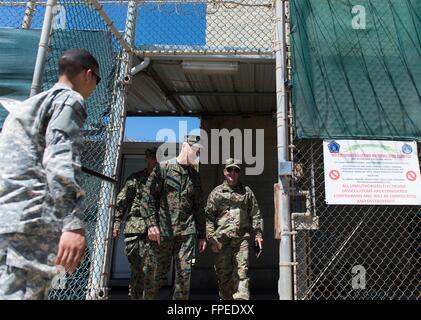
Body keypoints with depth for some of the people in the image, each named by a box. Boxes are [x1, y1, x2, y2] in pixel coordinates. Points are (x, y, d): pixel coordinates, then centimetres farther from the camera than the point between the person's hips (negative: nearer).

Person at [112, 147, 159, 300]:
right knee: (136, 268, 3)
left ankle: (149, 296, 10)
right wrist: (117, 223, -4)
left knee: (151, 268, 0)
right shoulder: (135, 179, 6)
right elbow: (121, 202, 4)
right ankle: (135, 296, 14)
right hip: (134, 229, -1)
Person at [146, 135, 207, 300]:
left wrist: (202, 235, 13)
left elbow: (199, 207, 16)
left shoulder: (195, 176, 14)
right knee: (158, 271, 3)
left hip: (187, 232, 4)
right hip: (163, 230, -4)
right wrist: (151, 224, -15)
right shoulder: (163, 168, 1)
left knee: (185, 273, 5)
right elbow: (149, 196, -6)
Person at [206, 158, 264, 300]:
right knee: (223, 274, 5)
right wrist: (212, 238, -5)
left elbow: (256, 214, 15)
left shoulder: (246, 191, 14)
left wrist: (258, 233, 5)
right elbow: (208, 217, 3)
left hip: (242, 238, 0)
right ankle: (226, 298, 19)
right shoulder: (216, 192, 8)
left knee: (241, 272, -6)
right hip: (222, 239, 0)